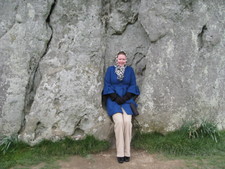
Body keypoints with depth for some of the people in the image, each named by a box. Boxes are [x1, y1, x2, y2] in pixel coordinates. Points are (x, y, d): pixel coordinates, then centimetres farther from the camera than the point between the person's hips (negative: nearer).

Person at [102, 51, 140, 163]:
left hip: (127, 100, 1)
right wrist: (116, 98, -11)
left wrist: (125, 98, -9)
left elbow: (133, 85, 7)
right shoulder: (110, 69, 8)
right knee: (119, 121, -25)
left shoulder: (130, 70, 11)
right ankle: (120, 153, -18)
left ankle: (127, 152, -14)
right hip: (113, 100, -1)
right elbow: (107, 85, 2)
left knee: (127, 121, -24)